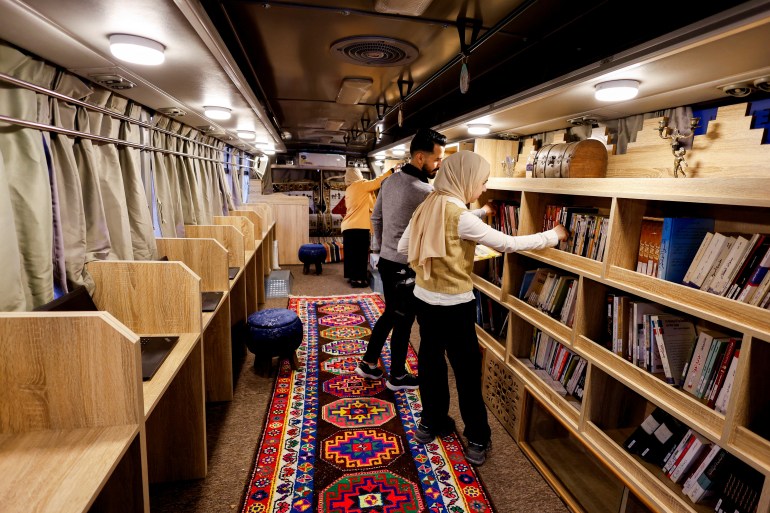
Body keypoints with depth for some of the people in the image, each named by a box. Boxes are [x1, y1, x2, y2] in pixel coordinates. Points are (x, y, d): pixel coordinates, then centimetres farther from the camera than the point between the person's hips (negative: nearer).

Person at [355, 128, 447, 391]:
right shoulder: (424, 191, -22)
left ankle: (368, 363, 34)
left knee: (390, 314, 23)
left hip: (387, 261, 8)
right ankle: (397, 376, 26)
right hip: (406, 267, -8)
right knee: (403, 321, 9)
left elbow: (376, 217, 12)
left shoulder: (391, 181, 4)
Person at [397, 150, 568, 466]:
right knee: (468, 371, 7)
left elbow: (402, 247, 7)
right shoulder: (460, 216, -20)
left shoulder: (428, 207, 2)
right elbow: (507, 244, -17)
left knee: (430, 360, 18)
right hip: (454, 307, -7)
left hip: (424, 299, 7)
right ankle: (477, 441, 21)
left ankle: (431, 423, 35)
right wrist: (553, 236, -5)